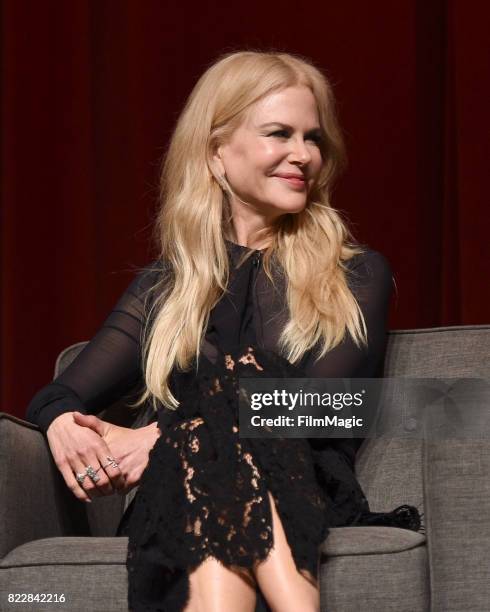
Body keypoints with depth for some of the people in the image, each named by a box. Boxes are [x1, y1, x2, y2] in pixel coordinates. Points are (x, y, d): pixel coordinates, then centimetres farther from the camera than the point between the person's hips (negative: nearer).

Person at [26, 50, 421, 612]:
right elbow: (57, 397, 17)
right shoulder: (163, 288, 23)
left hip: (305, 495, -1)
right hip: (176, 501, 1)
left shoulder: (356, 274, 16)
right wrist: (64, 428, -10)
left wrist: (163, 437, -12)